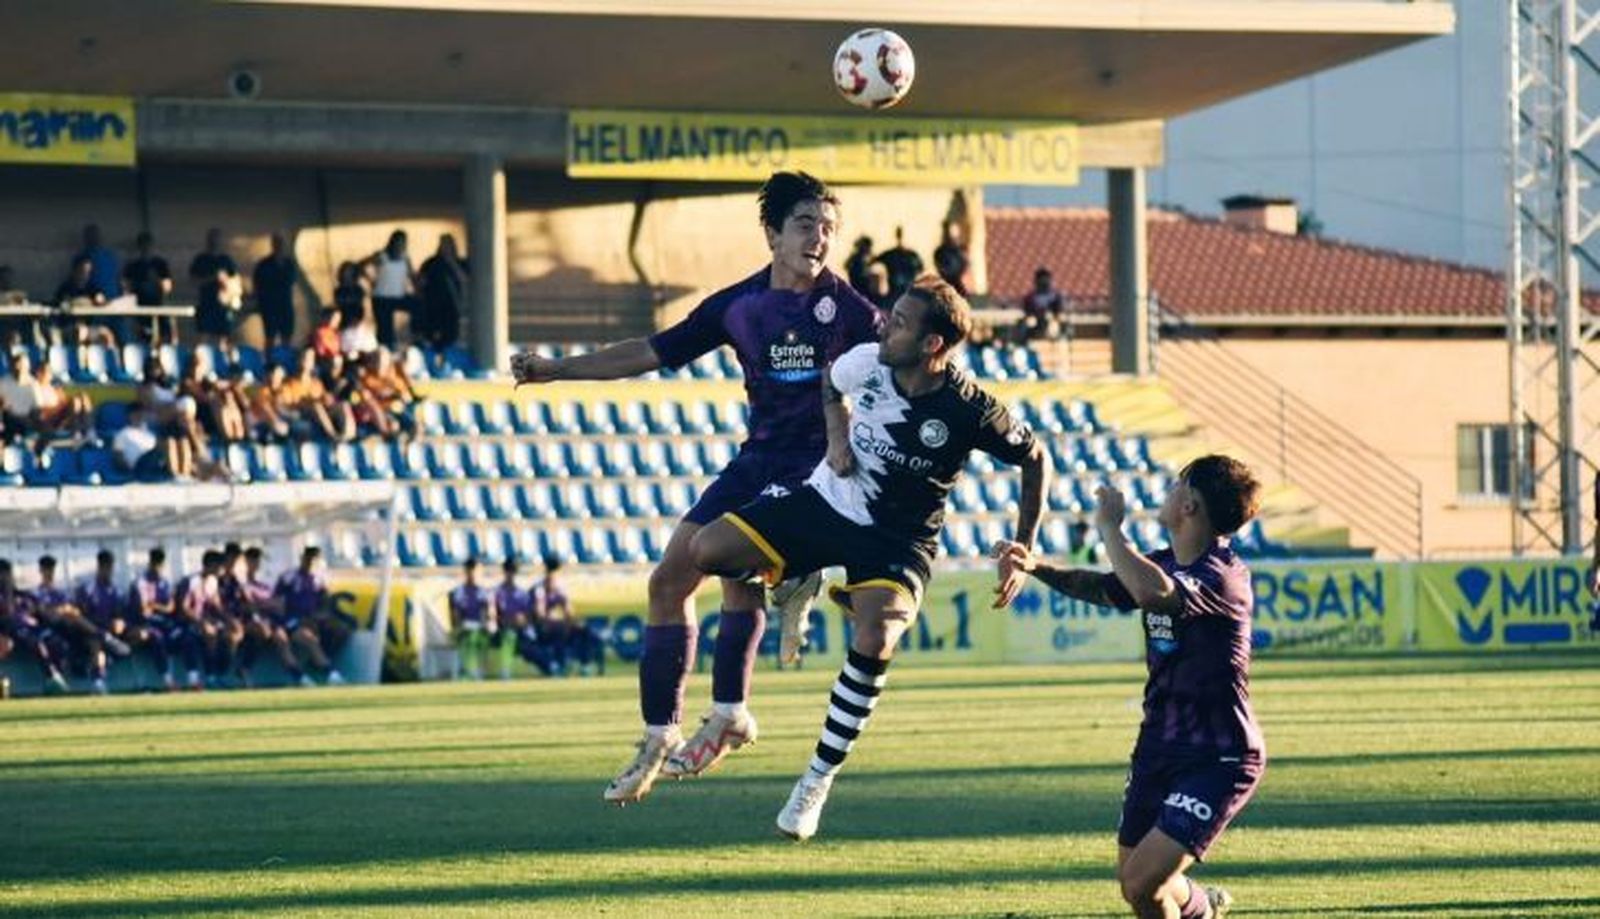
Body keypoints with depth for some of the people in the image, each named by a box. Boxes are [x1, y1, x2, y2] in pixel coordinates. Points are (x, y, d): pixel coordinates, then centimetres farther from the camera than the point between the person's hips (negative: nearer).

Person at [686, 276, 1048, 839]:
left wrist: (1022, 554, -9)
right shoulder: (867, 363, -13)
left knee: (875, 640, -32)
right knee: (706, 550, -13)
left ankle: (818, 780, -16)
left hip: (898, 538, -4)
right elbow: (830, 384, 13)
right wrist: (837, 437, -5)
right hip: (828, 501, 4)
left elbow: (1035, 460, -6)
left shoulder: (970, 411, -23)